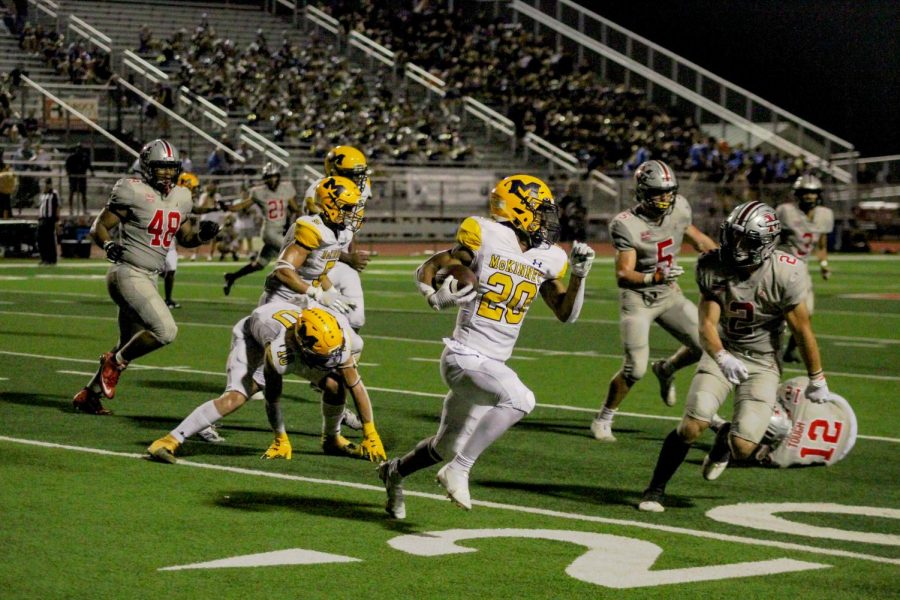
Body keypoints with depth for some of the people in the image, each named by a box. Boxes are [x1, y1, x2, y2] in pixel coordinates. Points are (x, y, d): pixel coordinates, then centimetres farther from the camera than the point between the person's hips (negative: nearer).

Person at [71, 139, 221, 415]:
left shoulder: (180, 198, 9)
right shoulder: (134, 193, -13)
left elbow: (185, 238, 22)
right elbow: (99, 226, -8)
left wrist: (203, 234, 1)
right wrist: (109, 245, -29)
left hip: (149, 278, 8)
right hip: (129, 274, -8)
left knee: (130, 345, 14)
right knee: (165, 330, -21)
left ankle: (88, 394, 27)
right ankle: (115, 362, 1)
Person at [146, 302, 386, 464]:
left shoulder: (339, 339, -33)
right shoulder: (277, 352, -44)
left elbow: (356, 386, -18)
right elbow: (272, 397, -26)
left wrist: (371, 434, -13)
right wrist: (280, 437, -13)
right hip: (252, 337, -6)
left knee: (335, 385, -8)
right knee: (235, 397, -27)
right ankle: (170, 440, -26)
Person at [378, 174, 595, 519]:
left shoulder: (547, 259, 5)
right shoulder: (485, 238, -11)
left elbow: (566, 314, 13)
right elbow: (426, 270, -3)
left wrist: (579, 275, -1)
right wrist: (437, 297, -23)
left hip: (494, 365, 8)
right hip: (464, 358, -8)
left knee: (448, 447, 19)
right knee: (520, 399, -32)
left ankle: (395, 472, 47)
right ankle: (458, 471, -20)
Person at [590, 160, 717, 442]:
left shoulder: (679, 208, -5)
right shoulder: (626, 225, -22)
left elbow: (696, 238, 15)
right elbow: (624, 273, -26)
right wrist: (655, 277, -42)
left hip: (669, 294, 6)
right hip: (637, 299, -6)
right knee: (635, 368, -11)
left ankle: (666, 369, 29)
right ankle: (603, 420, 11)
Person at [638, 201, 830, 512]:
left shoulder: (784, 275, -20)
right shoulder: (714, 268, -15)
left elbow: (802, 330, -9)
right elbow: (707, 325, -18)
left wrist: (817, 381, 1)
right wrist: (723, 359, -38)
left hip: (762, 362, -1)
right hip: (722, 353, 1)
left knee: (743, 448, -13)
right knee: (693, 424, -21)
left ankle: (725, 440, 26)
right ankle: (655, 489, -1)